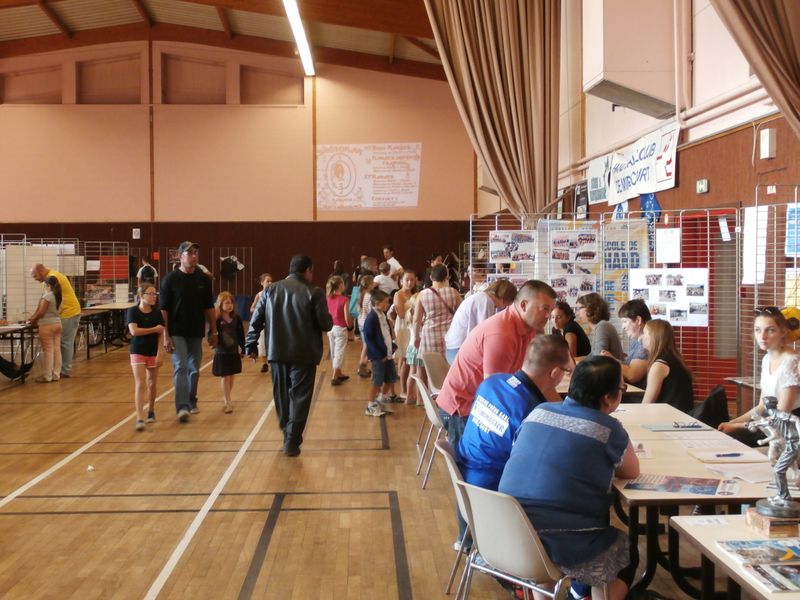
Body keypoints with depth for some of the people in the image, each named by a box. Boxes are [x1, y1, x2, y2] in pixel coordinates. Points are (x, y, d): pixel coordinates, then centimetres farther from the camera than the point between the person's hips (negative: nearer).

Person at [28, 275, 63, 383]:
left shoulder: (47, 296, -16)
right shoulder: (57, 295, 10)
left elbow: (41, 312, -18)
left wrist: (33, 319, 0)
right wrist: (34, 318, 17)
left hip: (47, 325, -8)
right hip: (57, 323, 8)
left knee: (48, 350, -3)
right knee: (56, 349, 8)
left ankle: (47, 376, 1)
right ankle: (56, 374, 12)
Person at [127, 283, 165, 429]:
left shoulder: (157, 313, 0)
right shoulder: (133, 311, -8)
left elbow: (161, 335, -2)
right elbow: (134, 331, -21)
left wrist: (159, 354, -10)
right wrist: (154, 329, -14)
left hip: (153, 353, 3)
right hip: (138, 352, -3)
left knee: (151, 384, 13)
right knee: (140, 384, -10)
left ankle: (151, 411, 32)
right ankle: (139, 418, -13)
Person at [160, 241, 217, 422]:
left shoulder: (203, 279, 3)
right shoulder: (170, 279, -6)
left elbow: (209, 307, 8)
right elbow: (164, 309, -6)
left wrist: (213, 331, 6)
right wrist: (165, 335, -11)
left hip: (196, 332, 4)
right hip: (177, 333, -3)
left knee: (194, 369, 12)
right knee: (180, 368, -11)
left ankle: (192, 402, 28)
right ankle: (182, 407, -13)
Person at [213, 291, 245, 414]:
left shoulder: (236, 319, -2)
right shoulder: (217, 320, -12)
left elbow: (241, 335, 4)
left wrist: (242, 348, 3)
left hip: (234, 352, 4)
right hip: (222, 353, -4)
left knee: (231, 377, 14)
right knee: (225, 377, 0)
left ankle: (226, 399, 32)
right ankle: (227, 402, 6)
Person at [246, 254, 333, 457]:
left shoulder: (271, 290, 6)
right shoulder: (314, 293, -8)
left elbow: (256, 319, 7)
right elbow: (326, 324, -10)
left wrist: (252, 344, 14)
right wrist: (329, 320, 12)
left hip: (277, 352, 5)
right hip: (304, 354, -4)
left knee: (282, 395, 17)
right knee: (299, 396, 2)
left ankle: (287, 436, 29)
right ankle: (292, 442, -3)